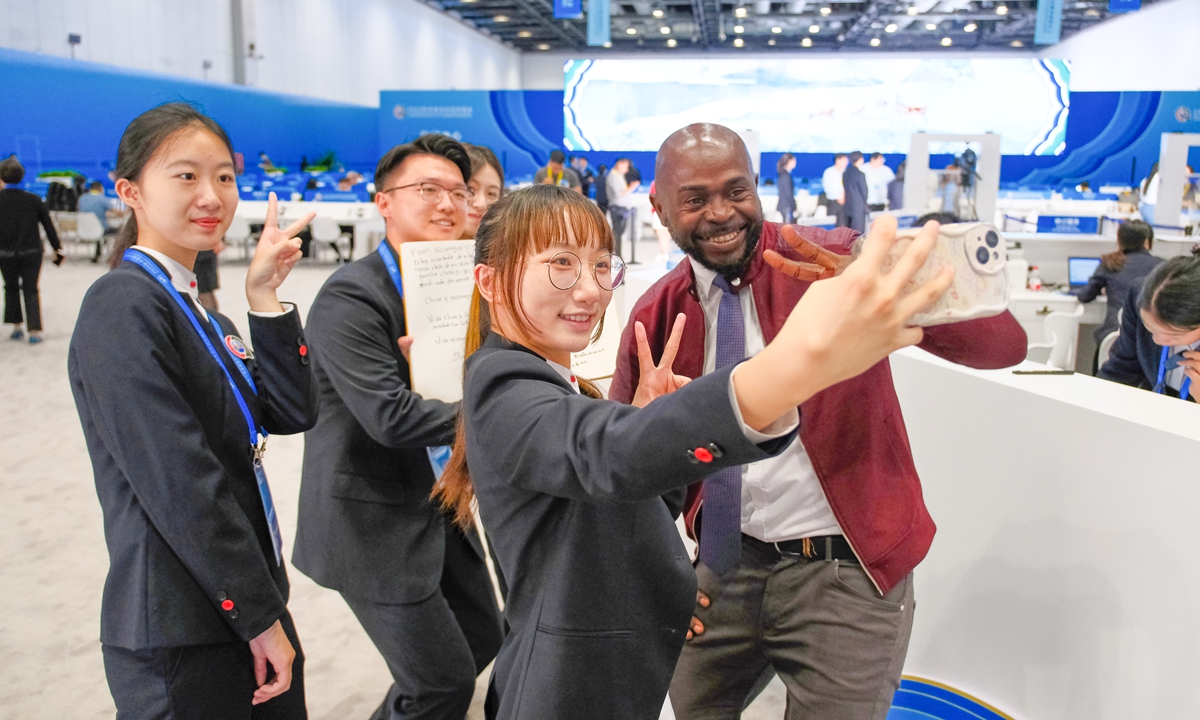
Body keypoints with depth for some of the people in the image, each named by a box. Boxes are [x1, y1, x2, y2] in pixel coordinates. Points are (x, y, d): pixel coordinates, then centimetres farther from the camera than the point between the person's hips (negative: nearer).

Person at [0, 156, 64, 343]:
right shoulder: (34, 200, -4)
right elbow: (49, 226, 1)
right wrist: (58, 249, 10)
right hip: (32, 253, 1)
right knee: (31, 289, 6)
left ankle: (16, 326, 18)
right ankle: (35, 330, -1)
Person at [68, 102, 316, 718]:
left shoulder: (197, 314, 10)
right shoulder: (122, 306, -15)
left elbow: (292, 413, 3)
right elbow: (179, 484, -20)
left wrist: (265, 299, -5)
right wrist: (262, 617, -15)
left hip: (244, 609, 8)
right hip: (179, 642, -8)